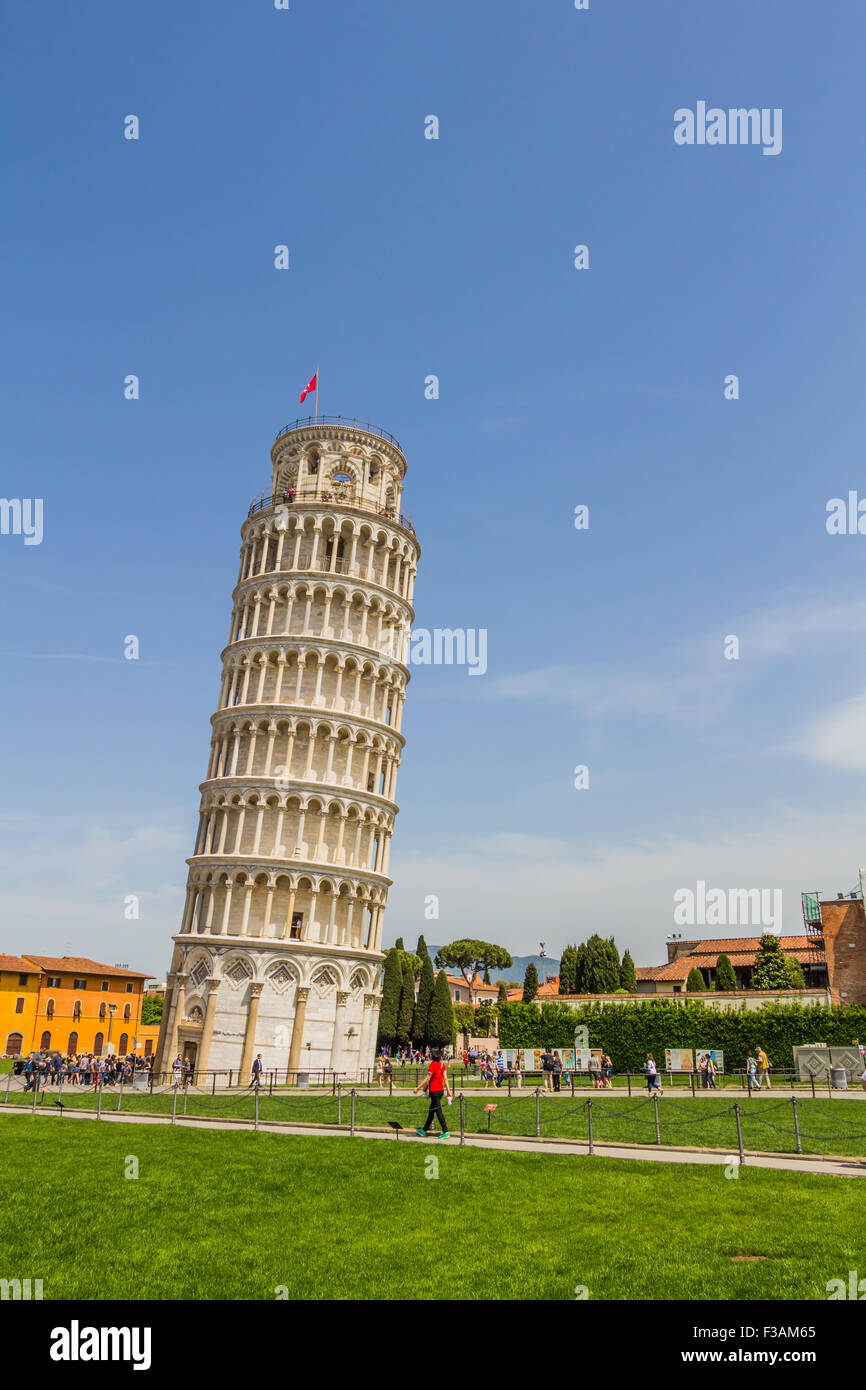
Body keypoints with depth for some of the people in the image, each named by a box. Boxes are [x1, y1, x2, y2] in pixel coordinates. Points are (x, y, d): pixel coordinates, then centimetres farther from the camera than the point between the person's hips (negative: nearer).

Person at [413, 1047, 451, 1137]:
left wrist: (417, 1088, -12)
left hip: (434, 1091, -8)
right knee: (431, 1111, 18)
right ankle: (424, 1130, 28)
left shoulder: (433, 1064, -17)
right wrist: (448, 1091, 7)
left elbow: (427, 1079, -17)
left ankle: (446, 1132, -2)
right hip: (441, 1090, 8)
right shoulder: (442, 1064, 4)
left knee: (438, 1111, -2)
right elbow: (445, 1079, 4)